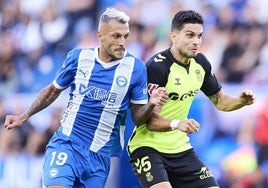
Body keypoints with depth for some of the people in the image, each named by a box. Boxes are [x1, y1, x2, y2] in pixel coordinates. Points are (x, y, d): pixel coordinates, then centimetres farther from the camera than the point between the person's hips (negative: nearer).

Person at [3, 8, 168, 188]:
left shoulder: (136, 68, -5)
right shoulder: (78, 57, -2)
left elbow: (137, 117, -1)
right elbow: (53, 91, 15)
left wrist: (151, 105, -22)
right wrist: (24, 116, 12)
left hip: (99, 154, 1)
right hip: (65, 144, 0)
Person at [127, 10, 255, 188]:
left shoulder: (200, 63, 4)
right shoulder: (157, 66, -19)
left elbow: (220, 100, 17)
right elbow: (150, 120, -23)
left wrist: (241, 100, -5)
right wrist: (177, 124, -43)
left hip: (180, 147, 8)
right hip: (148, 146, -7)